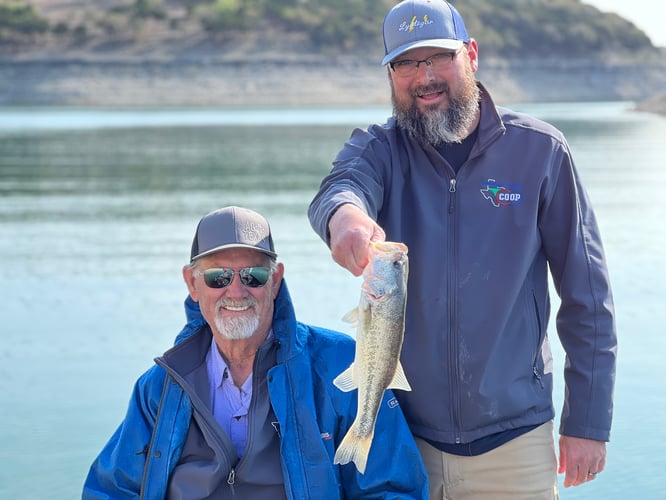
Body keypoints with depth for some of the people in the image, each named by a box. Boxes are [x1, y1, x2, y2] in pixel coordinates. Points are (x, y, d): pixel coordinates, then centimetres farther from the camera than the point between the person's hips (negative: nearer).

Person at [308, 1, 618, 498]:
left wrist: (588, 423, -3)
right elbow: (341, 186, -25)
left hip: (514, 439, -1)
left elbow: (587, 295, -2)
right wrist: (344, 214, -49)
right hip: (398, 434, 1)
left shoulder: (539, 149, -4)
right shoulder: (378, 148, -1)